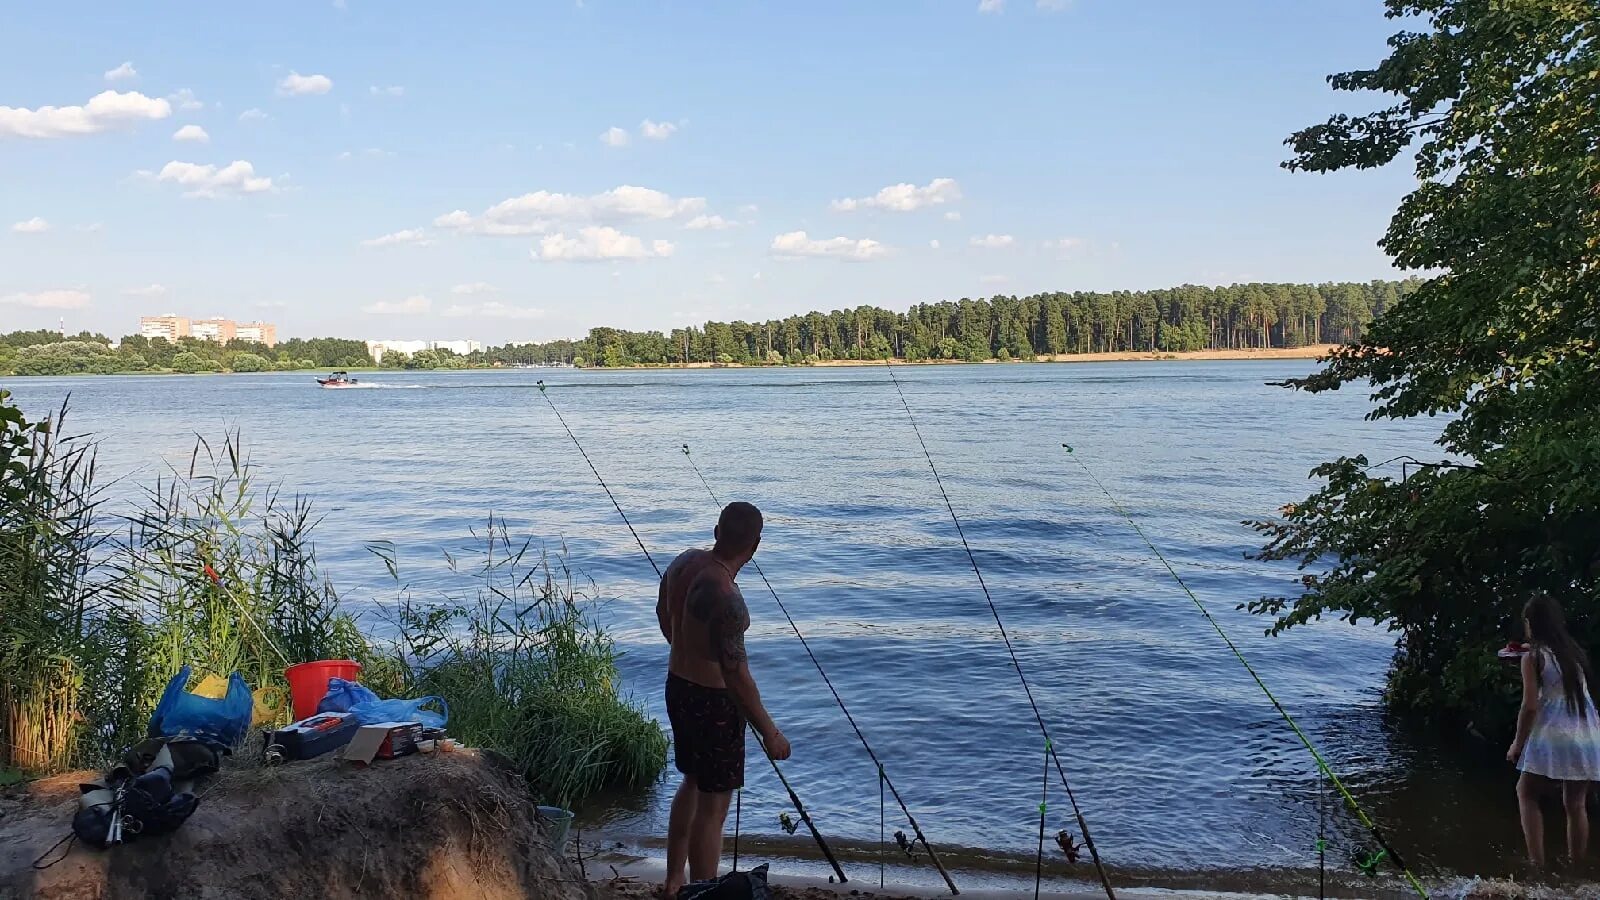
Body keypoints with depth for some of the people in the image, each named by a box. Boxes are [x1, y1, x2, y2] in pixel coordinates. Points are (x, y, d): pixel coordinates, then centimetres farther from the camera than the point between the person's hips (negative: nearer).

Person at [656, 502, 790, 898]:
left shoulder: (684, 562, -3)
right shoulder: (725, 597, -30)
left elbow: (663, 613, 15)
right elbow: (737, 676, -27)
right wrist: (770, 733, -17)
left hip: (677, 687, 9)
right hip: (713, 701, -9)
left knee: (692, 782, 26)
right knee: (712, 806, 5)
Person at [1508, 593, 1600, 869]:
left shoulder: (1534, 657, -7)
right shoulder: (1576, 652, 9)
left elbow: (1530, 706, -12)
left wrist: (1518, 743, 0)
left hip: (1554, 739, -5)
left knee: (1526, 794, 10)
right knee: (1575, 805, 14)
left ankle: (1537, 863, 0)